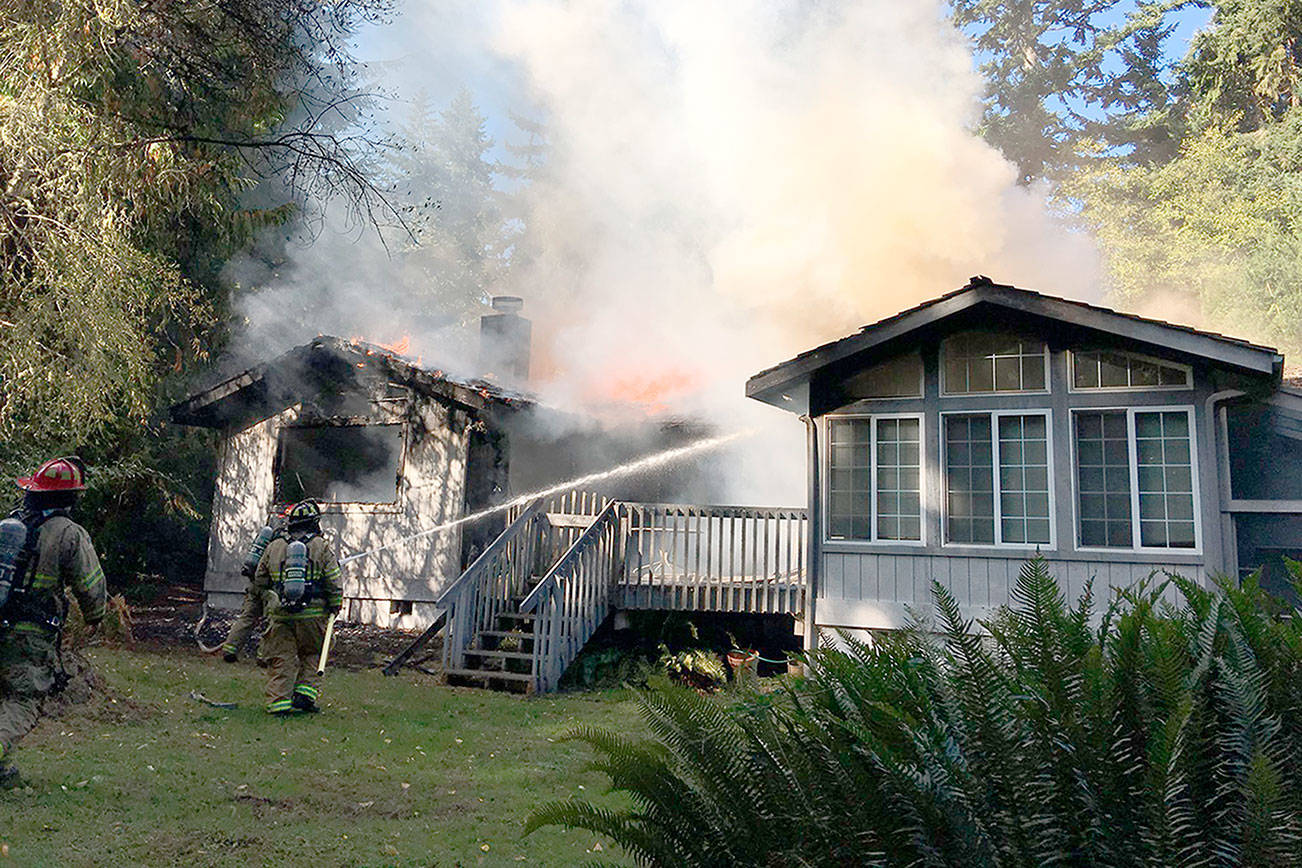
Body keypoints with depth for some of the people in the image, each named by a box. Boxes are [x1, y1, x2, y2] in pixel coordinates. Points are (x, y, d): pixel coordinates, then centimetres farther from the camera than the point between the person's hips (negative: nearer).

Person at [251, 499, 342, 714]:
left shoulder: (273, 547, 8)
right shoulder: (323, 547, 0)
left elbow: (259, 582, 15)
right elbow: (334, 583, -4)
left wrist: (269, 601, 29)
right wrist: (335, 607, 9)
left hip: (279, 615, 2)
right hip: (312, 614, -1)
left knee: (281, 658, 8)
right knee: (310, 655, 16)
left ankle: (278, 701, 3)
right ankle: (305, 693, 6)